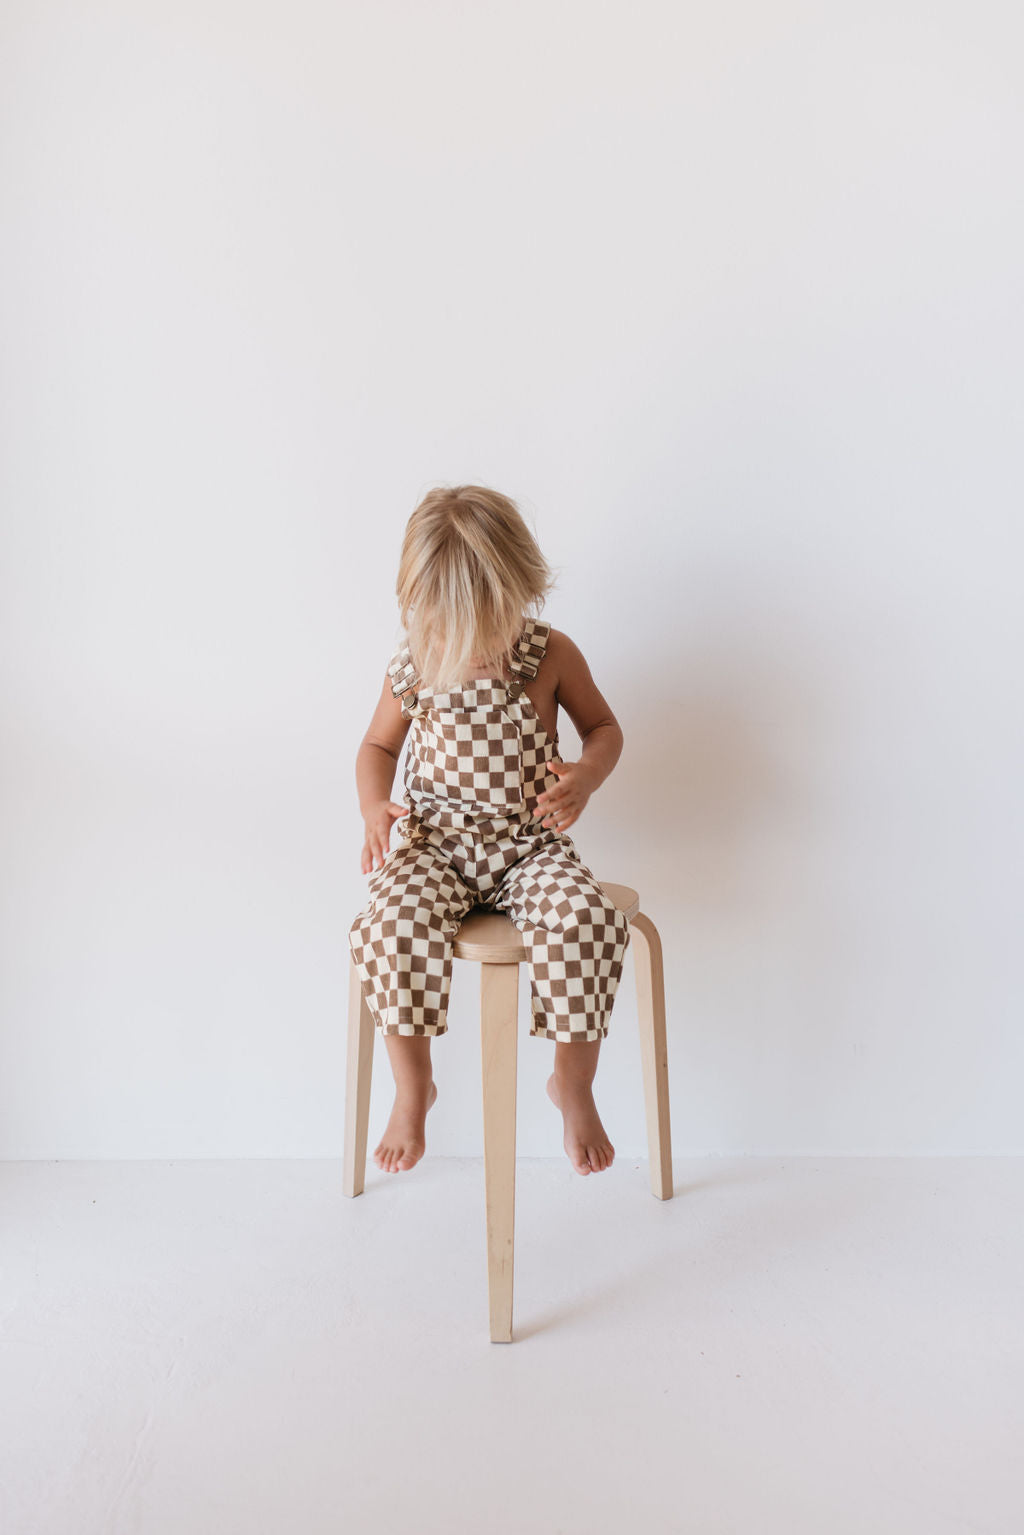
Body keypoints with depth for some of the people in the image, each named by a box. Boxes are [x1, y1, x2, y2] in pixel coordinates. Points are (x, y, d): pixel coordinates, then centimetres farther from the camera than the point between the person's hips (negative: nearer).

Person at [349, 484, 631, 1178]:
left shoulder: (551, 654, -3)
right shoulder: (412, 666, 0)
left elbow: (606, 728, 10)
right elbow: (377, 746, 15)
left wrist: (584, 778, -13)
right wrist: (375, 807, -7)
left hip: (531, 844, 0)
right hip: (436, 842, 1)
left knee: (589, 920, -30)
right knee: (392, 926, -30)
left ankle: (574, 1085, -3)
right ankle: (414, 1087, -3)